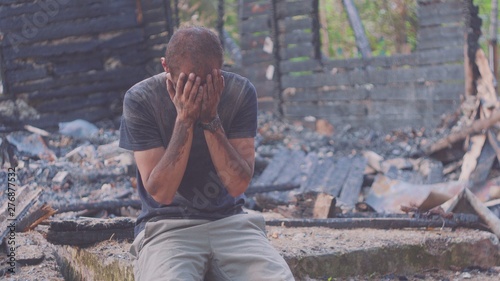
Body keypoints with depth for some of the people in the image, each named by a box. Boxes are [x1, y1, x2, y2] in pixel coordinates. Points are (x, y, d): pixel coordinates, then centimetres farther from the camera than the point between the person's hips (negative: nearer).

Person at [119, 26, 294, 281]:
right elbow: (161, 192, -14)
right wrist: (184, 119, -20)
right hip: (167, 226, -2)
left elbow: (238, 184, -9)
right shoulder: (140, 100, -9)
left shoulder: (241, 92, -4)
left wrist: (210, 119, -19)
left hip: (228, 220, 2)